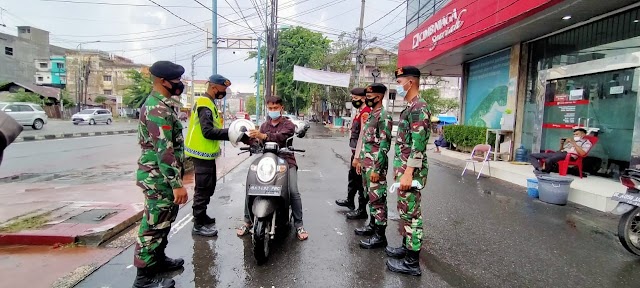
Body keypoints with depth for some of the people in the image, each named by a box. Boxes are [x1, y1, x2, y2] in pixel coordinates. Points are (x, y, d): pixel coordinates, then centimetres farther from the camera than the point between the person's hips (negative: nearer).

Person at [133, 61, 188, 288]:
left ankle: (159, 259, 37)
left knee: (162, 221, 21)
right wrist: (177, 184, -26)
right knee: (154, 225, 0)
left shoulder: (160, 104, 13)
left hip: (160, 175, 10)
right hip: (159, 177, -10)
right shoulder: (159, 109, -21)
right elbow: (164, 151, -27)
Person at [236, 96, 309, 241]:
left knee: (294, 192, -21)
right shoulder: (264, 125, 22)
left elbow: (281, 136, -22)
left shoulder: (288, 125, 3)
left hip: (286, 161, -4)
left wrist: (263, 136, -40)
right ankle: (247, 221, 2)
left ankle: (299, 225, -8)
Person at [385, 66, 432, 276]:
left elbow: (418, 144, -23)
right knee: (405, 211, 18)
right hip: (405, 168, 10)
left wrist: (408, 172, -25)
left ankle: (412, 262, 5)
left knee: (411, 213, -3)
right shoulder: (410, 107, 16)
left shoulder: (419, 107, -16)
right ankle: (406, 247, 32)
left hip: (411, 170, -10)